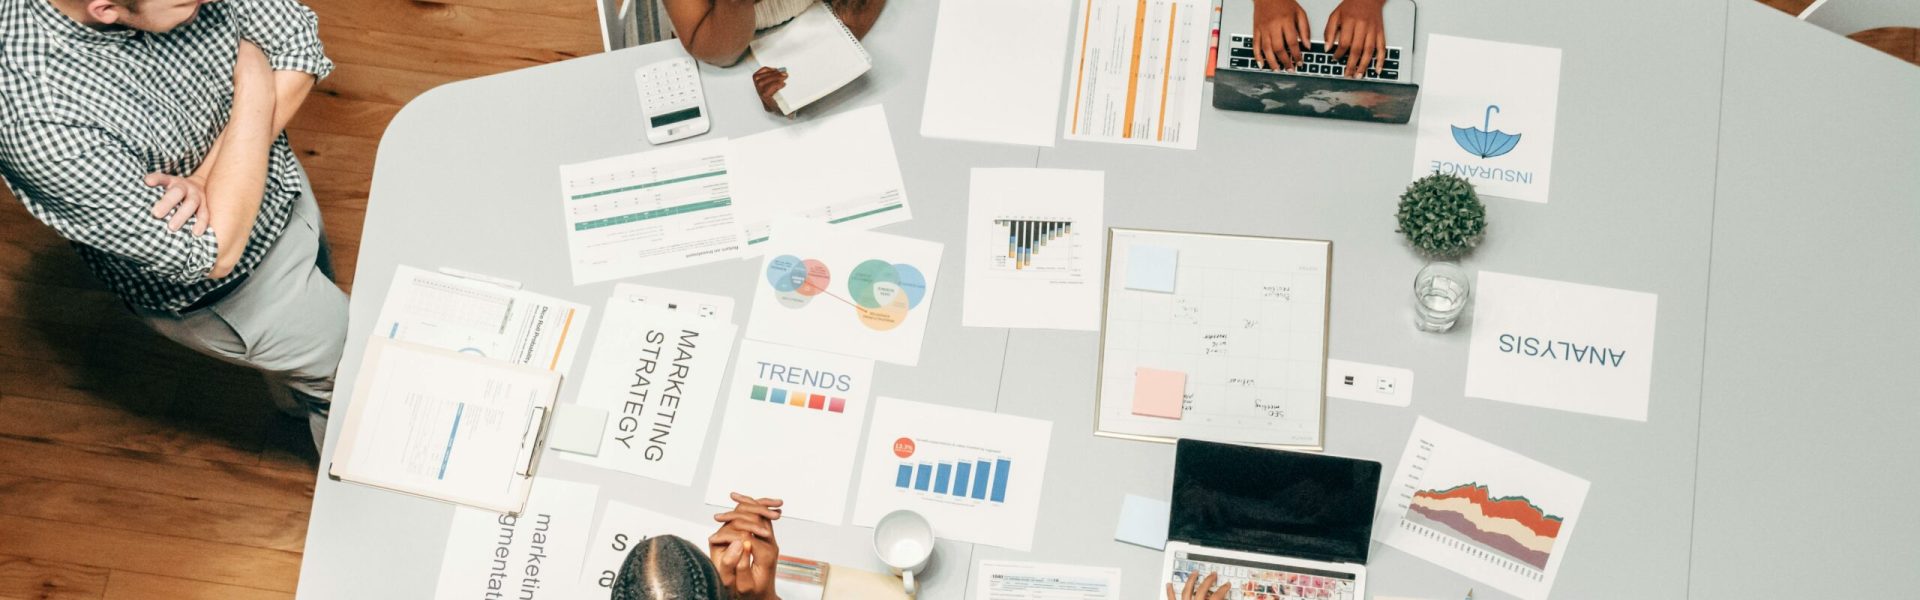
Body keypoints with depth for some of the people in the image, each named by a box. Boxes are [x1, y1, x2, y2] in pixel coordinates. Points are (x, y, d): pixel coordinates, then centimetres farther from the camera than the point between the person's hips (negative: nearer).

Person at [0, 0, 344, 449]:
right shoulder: (37, 123, -42)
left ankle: (297, 400, 66)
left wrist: (205, 180, -28)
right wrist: (256, 88, -31)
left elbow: (299, 43, -16)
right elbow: (212, 255, -35)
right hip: (215, 289, -6)